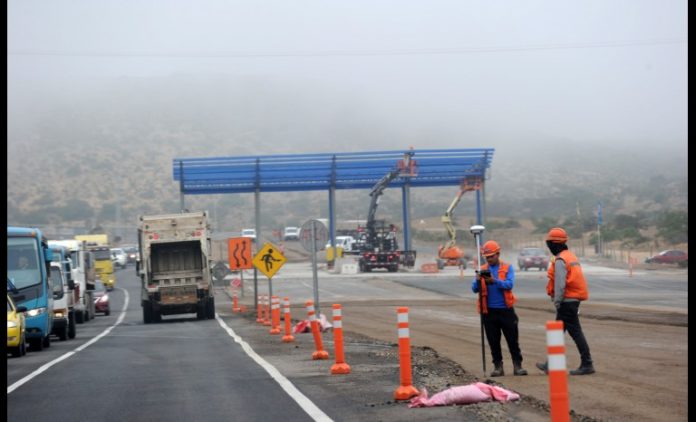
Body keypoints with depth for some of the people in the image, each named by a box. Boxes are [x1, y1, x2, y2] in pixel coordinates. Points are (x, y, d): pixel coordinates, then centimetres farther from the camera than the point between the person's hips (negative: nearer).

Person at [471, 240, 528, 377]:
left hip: (506, 310, -2)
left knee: (512, 340, 0)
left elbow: (509, 284, -14)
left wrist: (494, 281, -28)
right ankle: (498, 366, 13)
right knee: (493, 342, 5)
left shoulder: (507, 268, 2)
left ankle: (517, 366, 6)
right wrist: (478, 280, -22)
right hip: (489, 311, 2)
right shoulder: (482, 270, 7)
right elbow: (474, 289, 0)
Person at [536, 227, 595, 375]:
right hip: (574, 299, 10)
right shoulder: (571, 256, 15)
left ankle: (587, 364, -4)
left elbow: (560, 284, -21)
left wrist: (557, 301, -15)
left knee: (575, 332, -6)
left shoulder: (560, 260, -15)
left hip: (566, 302, -10)